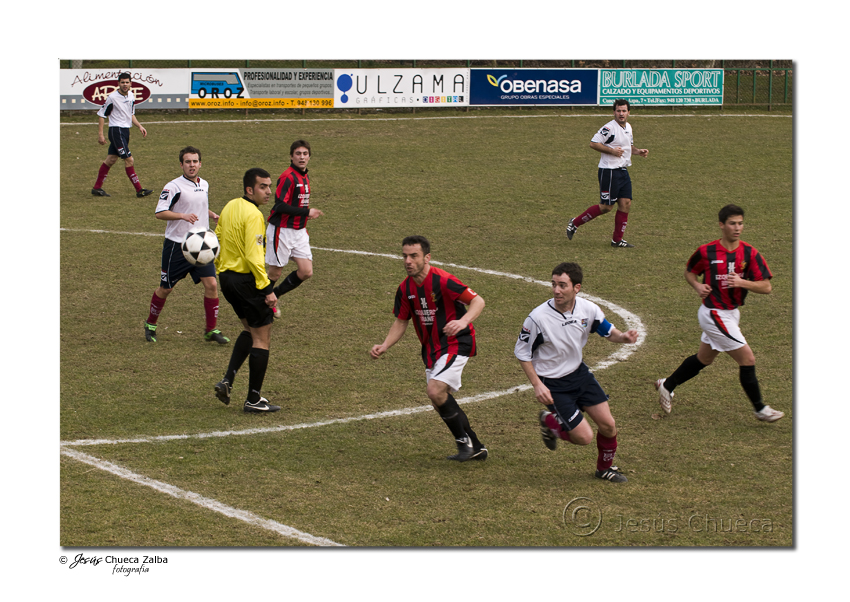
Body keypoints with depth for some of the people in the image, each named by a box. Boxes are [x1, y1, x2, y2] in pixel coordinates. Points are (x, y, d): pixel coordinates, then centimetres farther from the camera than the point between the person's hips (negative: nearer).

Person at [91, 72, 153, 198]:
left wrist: (139, 126, 8)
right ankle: (139, 190, -9)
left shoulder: (131, 97, 8)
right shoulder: (112, 97, -13)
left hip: (125, 131, 8)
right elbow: (101, 115, -7)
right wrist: (100, 134, -11)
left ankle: (97, 188, 20)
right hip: (116, 130, -8)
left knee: (111, 160, 12)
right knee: (129, 160, -11)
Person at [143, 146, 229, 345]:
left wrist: (213, 215, 10)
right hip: (177, 245, -5)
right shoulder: (174, 187, -12)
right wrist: (182, 215, -31)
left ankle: (211, 330, 2)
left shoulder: (204, 185, 9)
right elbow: (159, 213, -18)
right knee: (166, 288, 6)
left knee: (211, 284, -7)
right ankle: (150, 324, 27)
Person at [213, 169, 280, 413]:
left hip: (227, 277, 9)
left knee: (250, 330, 24)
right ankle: (254, 399, 5)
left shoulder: (230, 207, 9)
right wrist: (267, 289, -23)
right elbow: (254, 256, -25)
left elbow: (216, 241, 18)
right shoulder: (253, 215, -19)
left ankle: (227, 381, 12)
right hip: (247, 280, -9)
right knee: (262, 338, 1)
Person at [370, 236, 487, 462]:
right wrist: (384, 346, -3)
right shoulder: (405, 288, 1)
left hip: (456, 343, -8)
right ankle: (476, 448, 25)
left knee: (435, 390, -24)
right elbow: (401, 322, 11)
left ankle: (464, 440, -6)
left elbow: (478, 301, -21)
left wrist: (463, 321, -39)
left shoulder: (442, 280, -21)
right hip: (431, 347, 8)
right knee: (440, 401, 10)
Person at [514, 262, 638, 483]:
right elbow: (522, 352, -14)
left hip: (579, 372, 5)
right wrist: (537, 385, -19)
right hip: (553, 384, -5)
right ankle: (549, 421, 24)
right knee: (584, 437, -6)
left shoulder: (587, 309, -13)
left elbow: (607, 331, 4)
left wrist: (623, 337, -20)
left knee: (608, 425, 3)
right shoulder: (538, 317, -26)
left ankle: (605, 467, 32)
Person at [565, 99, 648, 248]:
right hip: (609, 172, -8)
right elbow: (593, 143, -18)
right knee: (606, 207, -5)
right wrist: (612, 150, -22)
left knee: (626, 204, 1)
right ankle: (575, 223, 9)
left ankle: (617, 240, 8)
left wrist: (638, 151, 9)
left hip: (623, 171, 8)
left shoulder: (628, 127, 13)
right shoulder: (609, 128, -15)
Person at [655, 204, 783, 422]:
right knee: (747, 359, -8)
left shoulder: (749, 253, -6)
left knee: (704, 358, 22)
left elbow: (766, 287, -9)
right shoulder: (706, 252, -12)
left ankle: (667, 385, 42)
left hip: (731, 313, 6)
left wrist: (742, 282, -24)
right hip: (714, 314, -6)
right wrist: (698, 286, -13)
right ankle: (759, 408, 5)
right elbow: (689, 271, 7)